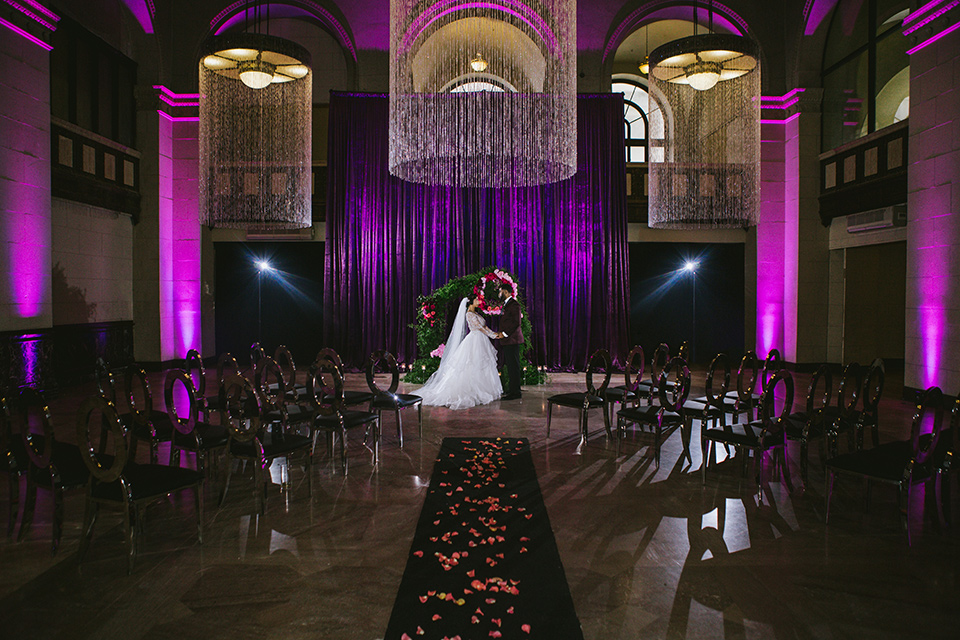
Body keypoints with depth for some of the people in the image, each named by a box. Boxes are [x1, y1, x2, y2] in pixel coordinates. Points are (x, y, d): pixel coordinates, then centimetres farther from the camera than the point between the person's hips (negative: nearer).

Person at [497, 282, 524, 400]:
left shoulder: (514, 304, -12)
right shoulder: (506, 304, 19)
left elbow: (516, 322, -19)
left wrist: (504, 333, -15)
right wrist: (502, 334, 13)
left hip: (512, 340, -10)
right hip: (507, 341, 10)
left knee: (513, 366, -8)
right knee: (509, 365, 14)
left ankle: (515, 392, -6)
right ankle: (512, 389, 22)